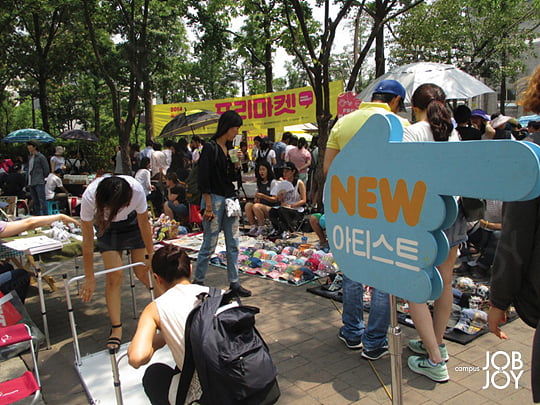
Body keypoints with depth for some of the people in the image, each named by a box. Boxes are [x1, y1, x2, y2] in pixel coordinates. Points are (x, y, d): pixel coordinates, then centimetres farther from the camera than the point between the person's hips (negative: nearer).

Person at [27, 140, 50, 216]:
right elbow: (29, 169, 22)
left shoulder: (41, 157, -6)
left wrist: (43, 178, 0)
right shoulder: (30, 157, 17)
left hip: (39, 183, -8)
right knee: (35, 201, 11)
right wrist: (29, 182, 16)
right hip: (31, 183, 8)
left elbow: (46, 170, -6)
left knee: (42, 201, -9)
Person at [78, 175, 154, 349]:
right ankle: (116, 328, 1)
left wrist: (150, 255, -10)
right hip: (106, 226, 0)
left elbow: (144, 225, -20)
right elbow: (88, 243, -27)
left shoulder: (136, 191, -38)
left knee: (143, 271, -3)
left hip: (132, 221, 0)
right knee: (114, 276, -10)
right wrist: (89, 278, -21)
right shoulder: (89, 198, -37)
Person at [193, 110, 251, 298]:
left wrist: (237, 164, -1)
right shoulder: (210, 148, -10)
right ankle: (197, 281, 17)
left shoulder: (230, 148, 12)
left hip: (230, 199, 7)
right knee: (209, 245, 0)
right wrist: (208, 206, -16)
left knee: (233, 244, 9)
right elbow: (203, 180, -13)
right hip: (214, 199, -7)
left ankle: (234, 283, 18)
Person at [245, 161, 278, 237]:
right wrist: (256, 199, -1)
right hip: (260, 205, 6)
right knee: (248, 205, -24)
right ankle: (253, 227, -19)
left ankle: (261, 228, -19)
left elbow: (275, 199, -8)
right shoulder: (259, 182, 17)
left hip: (270, 208, -6)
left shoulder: (272, 182, -2)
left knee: (256, 206, -34)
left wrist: (263, 196, -21)